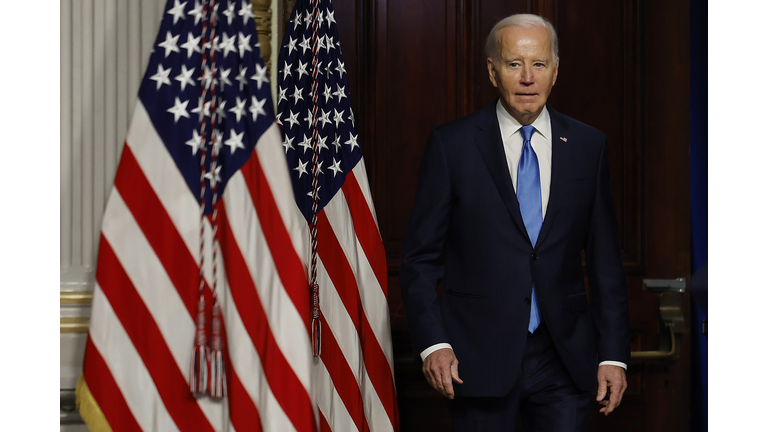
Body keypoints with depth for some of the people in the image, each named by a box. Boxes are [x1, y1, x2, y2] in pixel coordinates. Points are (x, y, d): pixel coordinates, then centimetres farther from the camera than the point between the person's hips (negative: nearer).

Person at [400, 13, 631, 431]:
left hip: (564, 361, 2)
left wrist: (613, 354, 2)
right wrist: (432, 342, -12)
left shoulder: (588, 145, 6)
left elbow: (605, 260, 7)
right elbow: (420, 257, -1)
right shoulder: (451, 144, -1)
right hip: (478, 360, -2)